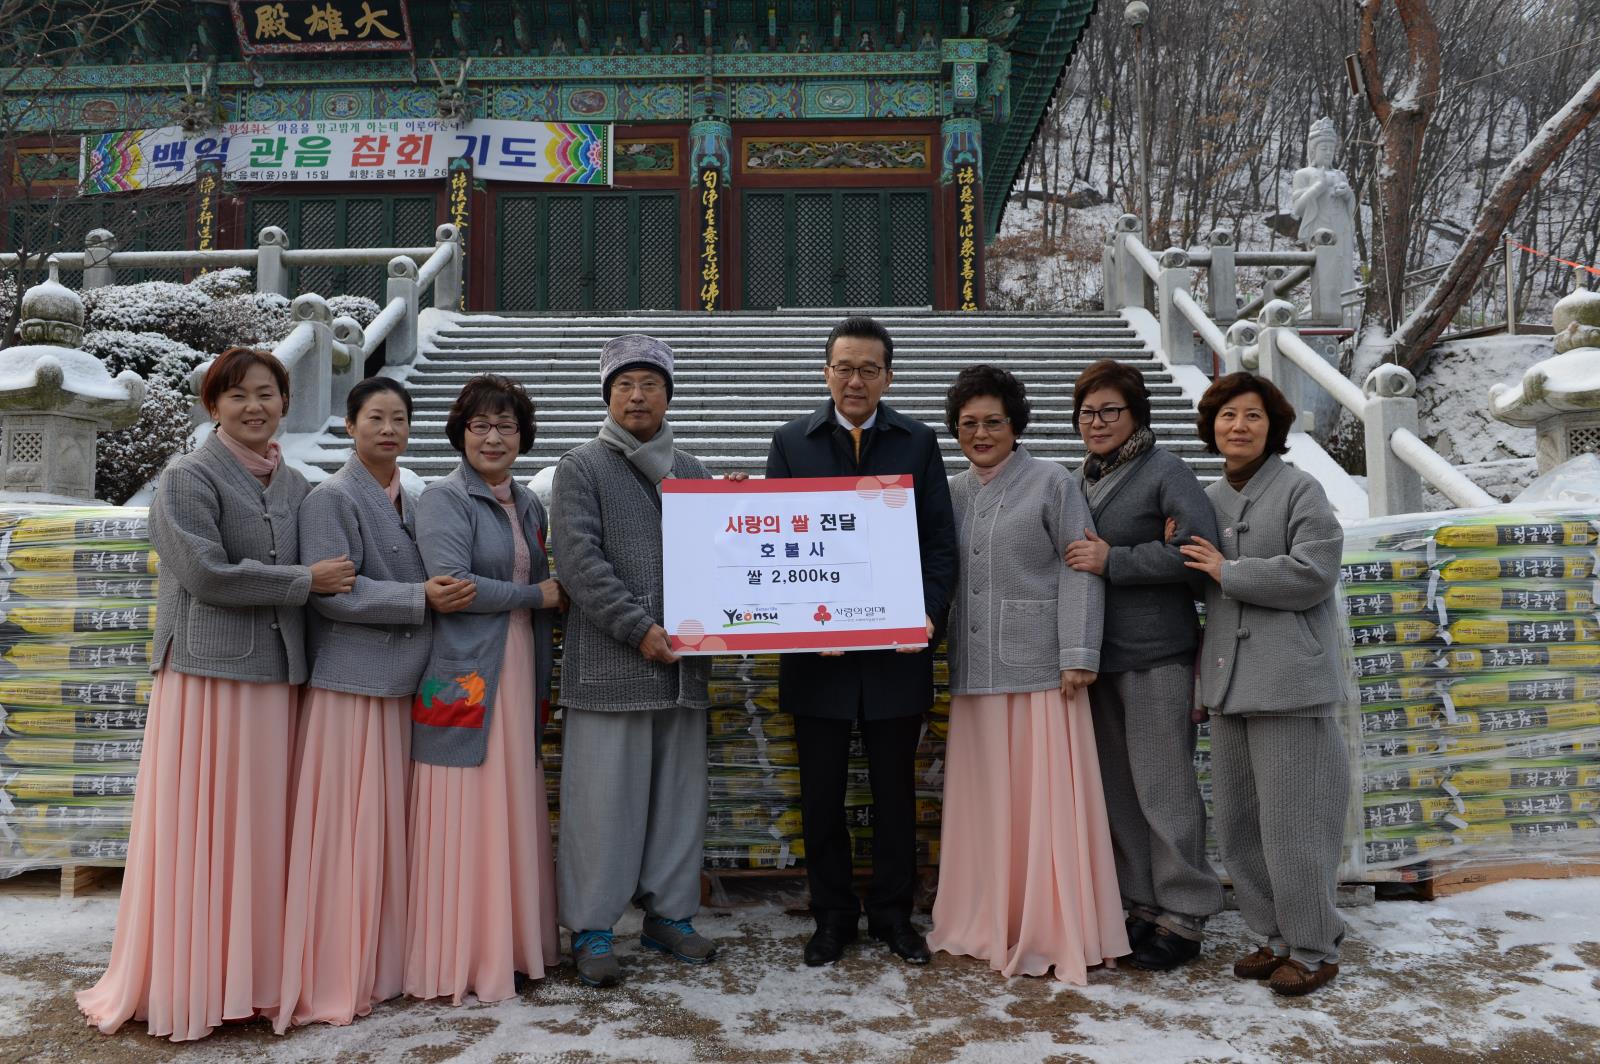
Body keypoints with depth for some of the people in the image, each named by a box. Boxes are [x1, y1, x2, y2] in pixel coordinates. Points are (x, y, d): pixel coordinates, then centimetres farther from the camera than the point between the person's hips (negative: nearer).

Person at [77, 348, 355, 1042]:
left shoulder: (297, 488, 14)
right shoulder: (187, 479, -2)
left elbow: (321, 573, 19)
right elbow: (207, 573, -12)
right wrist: (304, 582, -10)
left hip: (277, 677, 5)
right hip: (208, 673, -5)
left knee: (262, 828, 9)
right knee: (200, 828, 0)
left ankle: (253, 973, 20)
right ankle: (188, 981, 13)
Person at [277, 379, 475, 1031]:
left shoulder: (409, 505, 16)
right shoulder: (331, 499, -5)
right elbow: (331, 592, -15)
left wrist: (442, 596, 5)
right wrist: (422, 599, -19)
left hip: (401, 683, 7)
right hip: (349, 683, -7)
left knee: (389, 826, 11)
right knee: (346, 828, -4)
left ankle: (381, 961, 22)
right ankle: (335, 973, 7)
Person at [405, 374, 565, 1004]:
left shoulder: (529, 506, 16)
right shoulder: (444, 499, -5)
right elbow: (451, 584, -17)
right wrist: (539, 596, -9)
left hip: (520, 676, 7)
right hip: (464, 677, -6)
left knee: (514, 810, 10)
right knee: (465, 816, -2)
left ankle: (511, 945, 21)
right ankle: (460, 957, 9)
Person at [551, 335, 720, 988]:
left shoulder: (692, 473, 17)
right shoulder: (581, 468, 3)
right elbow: (581, 561, -9)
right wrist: (639, 629, -16)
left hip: (683, 664, 5)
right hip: (609, 663, -4)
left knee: (680, 793, 10)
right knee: (603, 796, 0)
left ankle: (669, 915, 24)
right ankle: (591, 929, 12)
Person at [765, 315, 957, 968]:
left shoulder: (919, 443, 4)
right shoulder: (791, 443, 3)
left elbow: (941, 543, 2)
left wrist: (927, 617, -13)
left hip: (896, 648, 0)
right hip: (818, 649, 0)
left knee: (895, 789, 11)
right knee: (821, 792, 9)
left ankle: (893, 914, 27)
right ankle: (832, 916, 25)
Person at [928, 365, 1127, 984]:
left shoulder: (1052, 484, 0)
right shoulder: (950, 493, 14)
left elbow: (1081, 571, -5)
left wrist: (1078, 655, -12)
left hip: (1040, 669, -4)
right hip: (974, 672, 5)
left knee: (1046, 799, 0)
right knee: (984, 801, 9)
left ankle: (1054, 932, 11)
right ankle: (990, 924, 21)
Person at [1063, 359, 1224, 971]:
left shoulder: (1164, 472, -6)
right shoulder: (1082, 480, 14)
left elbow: (1198, 547, -19)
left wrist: (1112, 562, -18)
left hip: (1155, 656, -7)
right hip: (1099, 656, 7)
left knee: (1162, 787, -2)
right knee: (1117, 789, 13)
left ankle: (1183, 916, 11)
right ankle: (1140, 902, 26)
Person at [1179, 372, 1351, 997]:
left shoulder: (1299, 489, -5)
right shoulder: (1209, 500, 15)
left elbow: (1312, 573, -16)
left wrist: (1228, 572, -12)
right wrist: (1177, 553, 5)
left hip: (1290, 682, -7)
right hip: (1228, 682, 7)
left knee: (1290, 822, -2)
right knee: (1237, 821, 13)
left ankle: (1314, 949, 15)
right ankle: (1277, 936, 28)